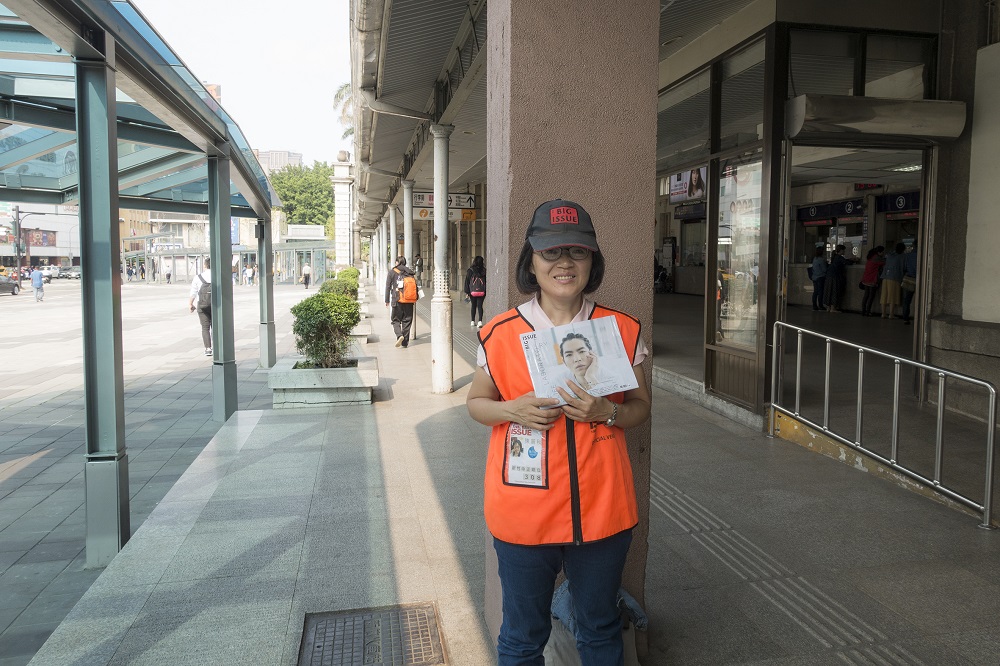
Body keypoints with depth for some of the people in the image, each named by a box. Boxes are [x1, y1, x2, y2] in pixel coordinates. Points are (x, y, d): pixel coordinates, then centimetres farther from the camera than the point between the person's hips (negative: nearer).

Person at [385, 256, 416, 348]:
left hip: (397, 300, -2)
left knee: (396, 320, 10)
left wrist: (387, 300, 4)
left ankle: (399, 335, -16)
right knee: (406, 321, 9)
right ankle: (405, 342, 10)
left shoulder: (392, 272, -1)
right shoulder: (409, 272, 5)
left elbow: (388, 287, -1)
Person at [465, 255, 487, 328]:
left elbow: (467, 281, -3)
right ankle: (480, 321, -13)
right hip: (482, 292, 1)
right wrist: (486, 292, 11)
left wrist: (467, 292, 1)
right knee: (480, 306, 1)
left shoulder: (470, 270, -3)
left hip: (473, 291, -1)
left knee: (473, 306, 11)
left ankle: (473, 322, 17)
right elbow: (486, 281, 5)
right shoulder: (484, 270, 1)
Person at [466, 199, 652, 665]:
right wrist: (513, 410, -16)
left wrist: (608, 412, -16)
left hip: (602, 511, 1)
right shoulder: (501, 333, -6)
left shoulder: (621, 330, -2)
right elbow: (476, 402, 6)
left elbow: (641, 406, 6)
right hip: (523, 514, -1)